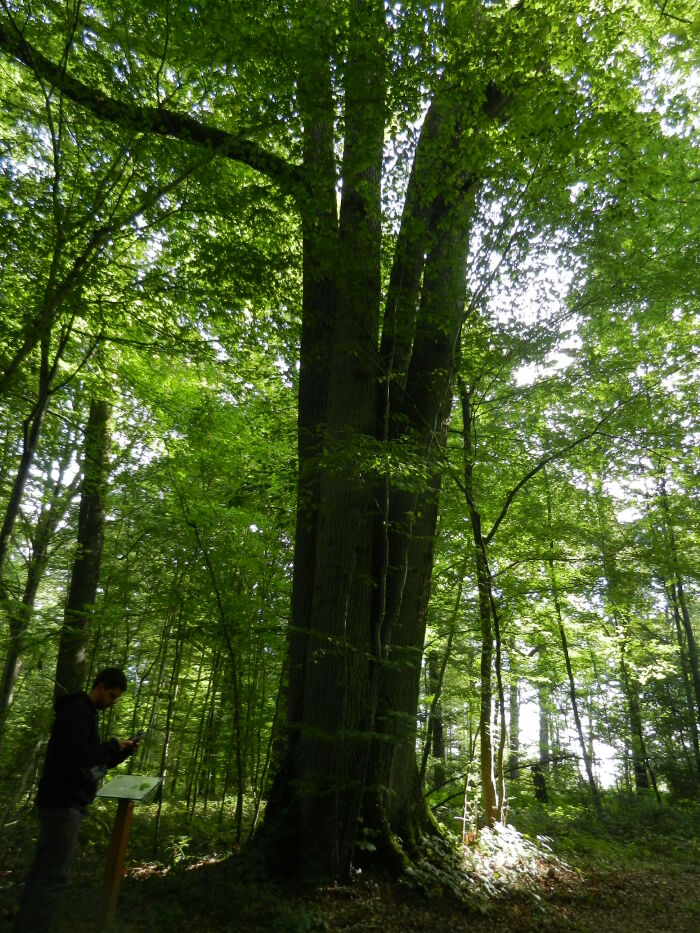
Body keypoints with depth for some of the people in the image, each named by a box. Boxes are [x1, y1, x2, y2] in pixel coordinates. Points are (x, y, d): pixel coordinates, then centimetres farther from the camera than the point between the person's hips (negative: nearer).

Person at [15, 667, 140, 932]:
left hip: (63, 802, 10)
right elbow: (76, 755, -27)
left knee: (43, 869, 13)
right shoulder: (78, 709, -16)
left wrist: (124, 751, 7)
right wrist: (113, 746, -15)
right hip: (63, 803, -10)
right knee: (55, 874, -7)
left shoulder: (86, 713, 17)